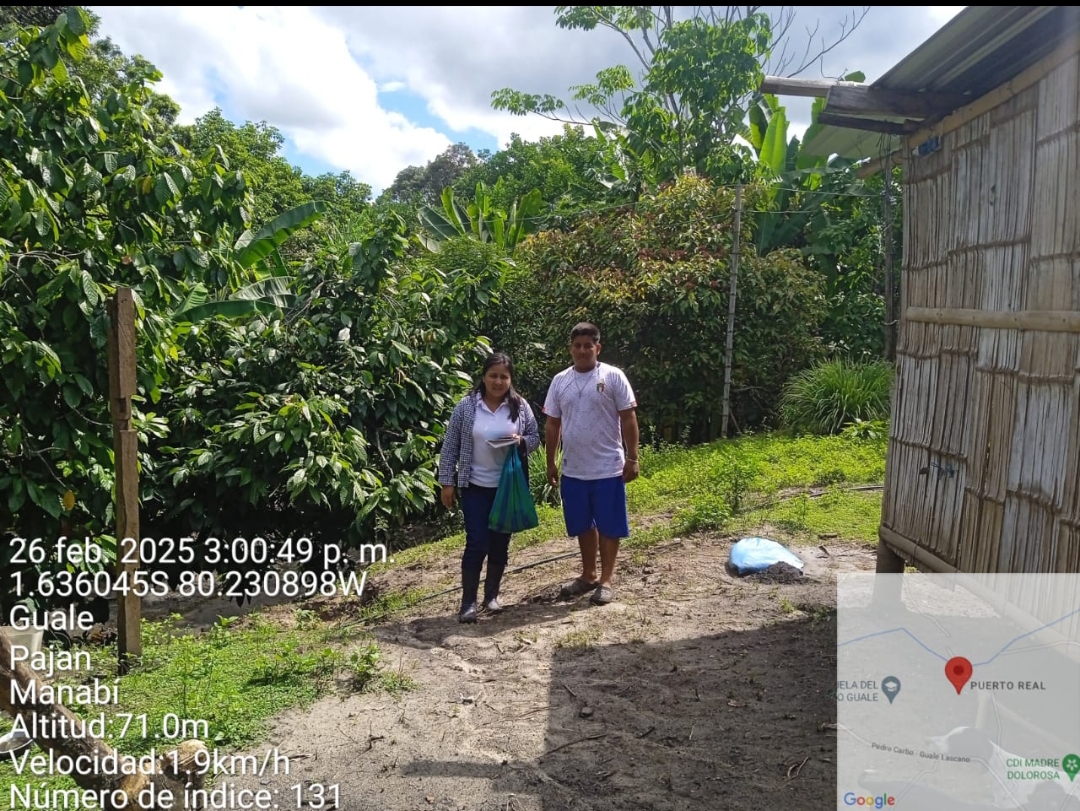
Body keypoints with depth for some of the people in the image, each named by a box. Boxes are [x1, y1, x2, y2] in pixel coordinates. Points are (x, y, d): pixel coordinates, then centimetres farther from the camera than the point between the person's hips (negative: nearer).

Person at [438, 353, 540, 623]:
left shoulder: (520, 406, -1)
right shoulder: (466, 406, -6)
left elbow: (535, 438, 6)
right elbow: (450, 446, -2)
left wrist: (521, 442, -17)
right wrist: (447, 482, -4)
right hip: (475, 487, -2)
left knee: (500, 543, 11)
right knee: (476, 543, -4)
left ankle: (492, 595, 27)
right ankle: (468, 602, 7)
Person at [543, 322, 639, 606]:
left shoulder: (613, 377, -7)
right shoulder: (560, 381, 5)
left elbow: (629, 419, -6)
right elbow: (552, 425, 10)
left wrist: (632, 458, -10)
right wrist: (551, 463, 10)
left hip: (608, 469, -4)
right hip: (573, 471, 4)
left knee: (609, 526, 5)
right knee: (583, 526, 16)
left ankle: (606, 580, 17)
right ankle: (588, 575, 30)